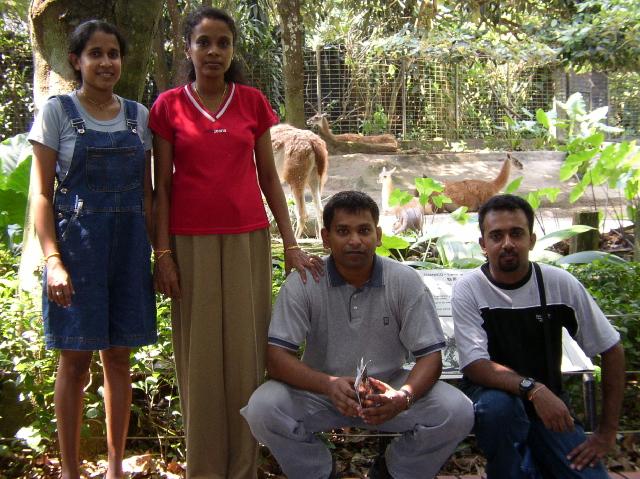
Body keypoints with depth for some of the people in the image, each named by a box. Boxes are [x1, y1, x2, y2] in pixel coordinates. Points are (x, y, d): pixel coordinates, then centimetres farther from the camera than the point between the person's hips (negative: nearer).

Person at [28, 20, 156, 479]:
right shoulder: (57, 111, -1)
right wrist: (53, 260, -15)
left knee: (119, 356, 9)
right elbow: (42, 193, -5)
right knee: (76, 359, 3)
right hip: (77, 242, -3)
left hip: (129, 245, 3)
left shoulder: (138, 115, 9)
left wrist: (159, 251, 7)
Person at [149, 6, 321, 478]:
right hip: (192, 243, -1)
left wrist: (291, 245, 2)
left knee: (246, 351, 2)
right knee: (200, 355, 3)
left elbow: (269, 177, 7)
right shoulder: (169, 106, 3)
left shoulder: (252, 102, 6)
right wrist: (163, 253, -4)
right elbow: (163, 185, 3)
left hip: (247, 240, 1)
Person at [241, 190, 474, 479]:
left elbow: (430, 356, -11)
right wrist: (328, 384, -37)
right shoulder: (302, 283, -11)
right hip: (319, 389, -1)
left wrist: (404, 396, -34)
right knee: (262, 408, -28)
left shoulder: (405, 281, -9)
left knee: (457, 411, -22)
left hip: (388, 388, 1)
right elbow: (276, 358, -17)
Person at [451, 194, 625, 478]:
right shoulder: (468, 290, -12)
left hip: (548, 402, 3)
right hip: (494, 394, -2)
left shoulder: (561, 284, -7)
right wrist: (532, 388, -36)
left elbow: (611, 350, 0)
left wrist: (607, 431, -2)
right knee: (497, 405, -35)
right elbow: (475, 365, -19)